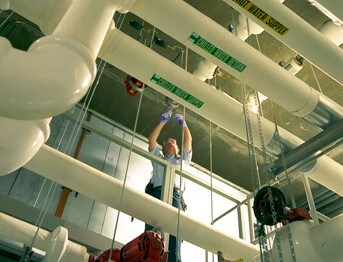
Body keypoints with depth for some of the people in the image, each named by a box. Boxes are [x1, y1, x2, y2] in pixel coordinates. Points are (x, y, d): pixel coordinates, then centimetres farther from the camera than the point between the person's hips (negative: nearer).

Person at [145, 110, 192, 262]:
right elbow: (152, 139, 27)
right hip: (156, 191, 0)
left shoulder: (182, 160, 38)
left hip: (174, 193, 0)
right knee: (152, 228, -21)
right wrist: (163, 121, 27)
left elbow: (188, 140, 30)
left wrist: (183, 123, 30)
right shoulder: (158, 157, 36)